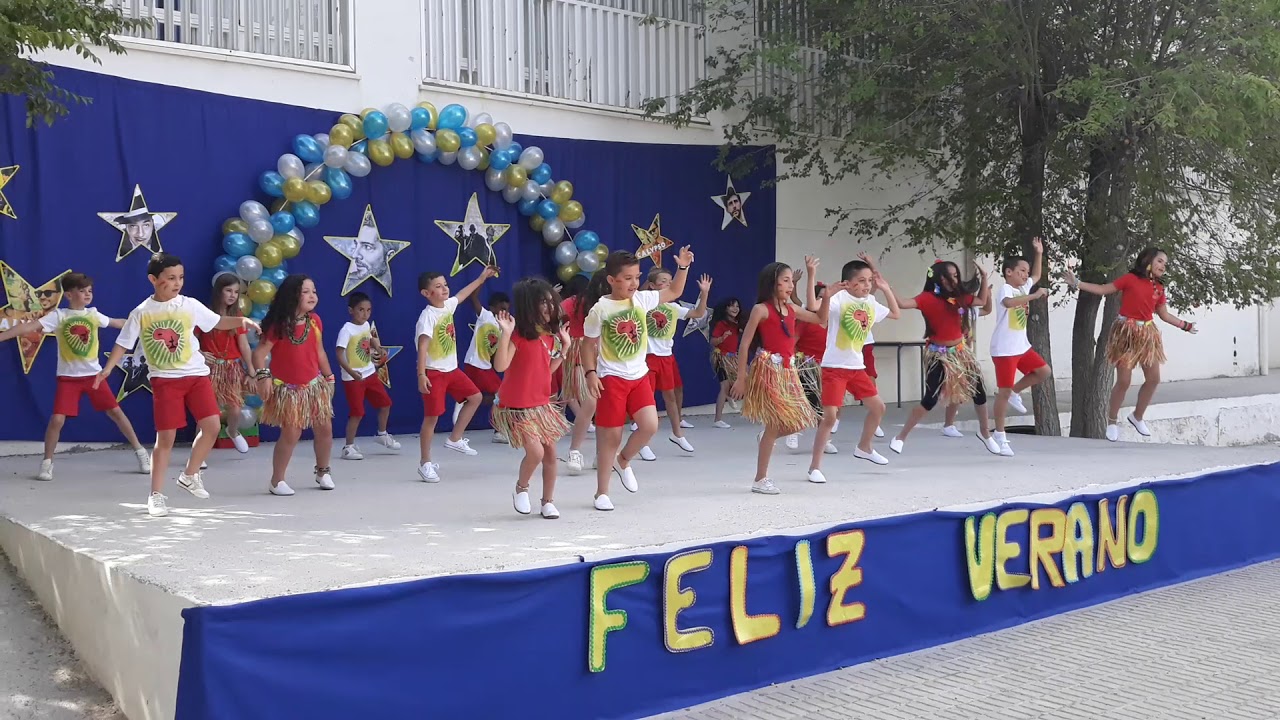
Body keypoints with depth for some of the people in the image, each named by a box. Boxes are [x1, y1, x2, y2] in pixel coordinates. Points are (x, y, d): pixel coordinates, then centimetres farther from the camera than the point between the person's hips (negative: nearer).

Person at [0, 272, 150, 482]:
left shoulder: (93, 314, 5)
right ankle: (47, 463, 10)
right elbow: (29, 326, -17)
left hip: (94, 374, 3)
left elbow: (116, 323, 22)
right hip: (68, 377, -2)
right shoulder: (58, 316, -7)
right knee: (57, 419, -9)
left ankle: (141, 453, 13)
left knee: (116, 412, 3)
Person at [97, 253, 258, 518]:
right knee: (165, 437, -3)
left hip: (196, 375, 2)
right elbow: (123, 343, 2)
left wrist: (241, 321, -10)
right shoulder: (141, 313, -4)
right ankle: (156, 495, 8)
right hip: (164, 380, -2)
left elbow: (217, 322, 8)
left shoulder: (190, 305, -1)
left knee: (212, 426, -9)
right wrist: (107, 369, -10)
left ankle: (189, 475, 14)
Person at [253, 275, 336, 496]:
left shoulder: (314, 321, 2)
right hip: (287, 388, -5)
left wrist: (329, 377, 15)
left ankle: (323, 471, 30)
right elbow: (260, 352, -17)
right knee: (291, 433, -7)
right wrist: (263, 376, -30)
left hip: (313, 384, 5)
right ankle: (277, 480, 8)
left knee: (325, 429, 8)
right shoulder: (278, 325, -14)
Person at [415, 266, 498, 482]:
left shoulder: (448, 305, 3)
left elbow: (463, 294, 26)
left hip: (452, 369, 8)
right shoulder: (427, 316, -21)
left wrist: (482, 278, 34)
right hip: (434, 373, -8)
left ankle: (455, 439, 20)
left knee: (475, 397, 11)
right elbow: (422, 347, -28)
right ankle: (425, 463, 5)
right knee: (432, 416, -4)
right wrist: (421, 375, -35)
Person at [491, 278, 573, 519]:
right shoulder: (518, 335, -16)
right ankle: (521, 488, 13)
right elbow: (500, 365, -28)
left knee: (551, 453, 8)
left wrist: (564, 347, 10)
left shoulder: (549, 336, 6)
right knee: (536, 452, -15)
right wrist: (505, 332, -33)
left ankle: (548, 501, 23)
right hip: (517, 407, -7)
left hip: (542, 404, 7)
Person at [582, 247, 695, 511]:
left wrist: (683, 267, -1)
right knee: (611, 436, 1)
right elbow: (589, 345, -3)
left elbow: (674, 292, 11)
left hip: (639, 375, 4)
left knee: (650, 425, -13)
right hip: (612, 378, -4)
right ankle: (602, 493, 16)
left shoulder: (642, 299, 2)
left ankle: (623, 461, 18)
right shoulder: (600, 308, -10)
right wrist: (590, 373, -13)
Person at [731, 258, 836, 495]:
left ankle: (766, 437, 32)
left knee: (797, 422, 3)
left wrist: (827, 296, 9)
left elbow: (821, 320, 23)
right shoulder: (762, 309, -9)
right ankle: (760, 480, 7)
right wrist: (741, 378, -11)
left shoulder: (791, 309, 10)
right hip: (769, 371, -7)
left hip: (788, 371, 7)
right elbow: (745, 344, -9)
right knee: (776, 425, -4)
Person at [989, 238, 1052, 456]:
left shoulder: (1023, 288, 11)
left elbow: (1037, 276, 30)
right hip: (1004, 350, -9)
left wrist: (1039, 254, 19)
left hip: (1022, 346, 9)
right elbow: (1009, 303, -39)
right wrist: (1034, 295, -37)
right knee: (1004, 392, -6)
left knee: (1044, 371, 9)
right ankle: (1000, 437, 1)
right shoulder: (1006, 289, -15)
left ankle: (1015, 392, 22)